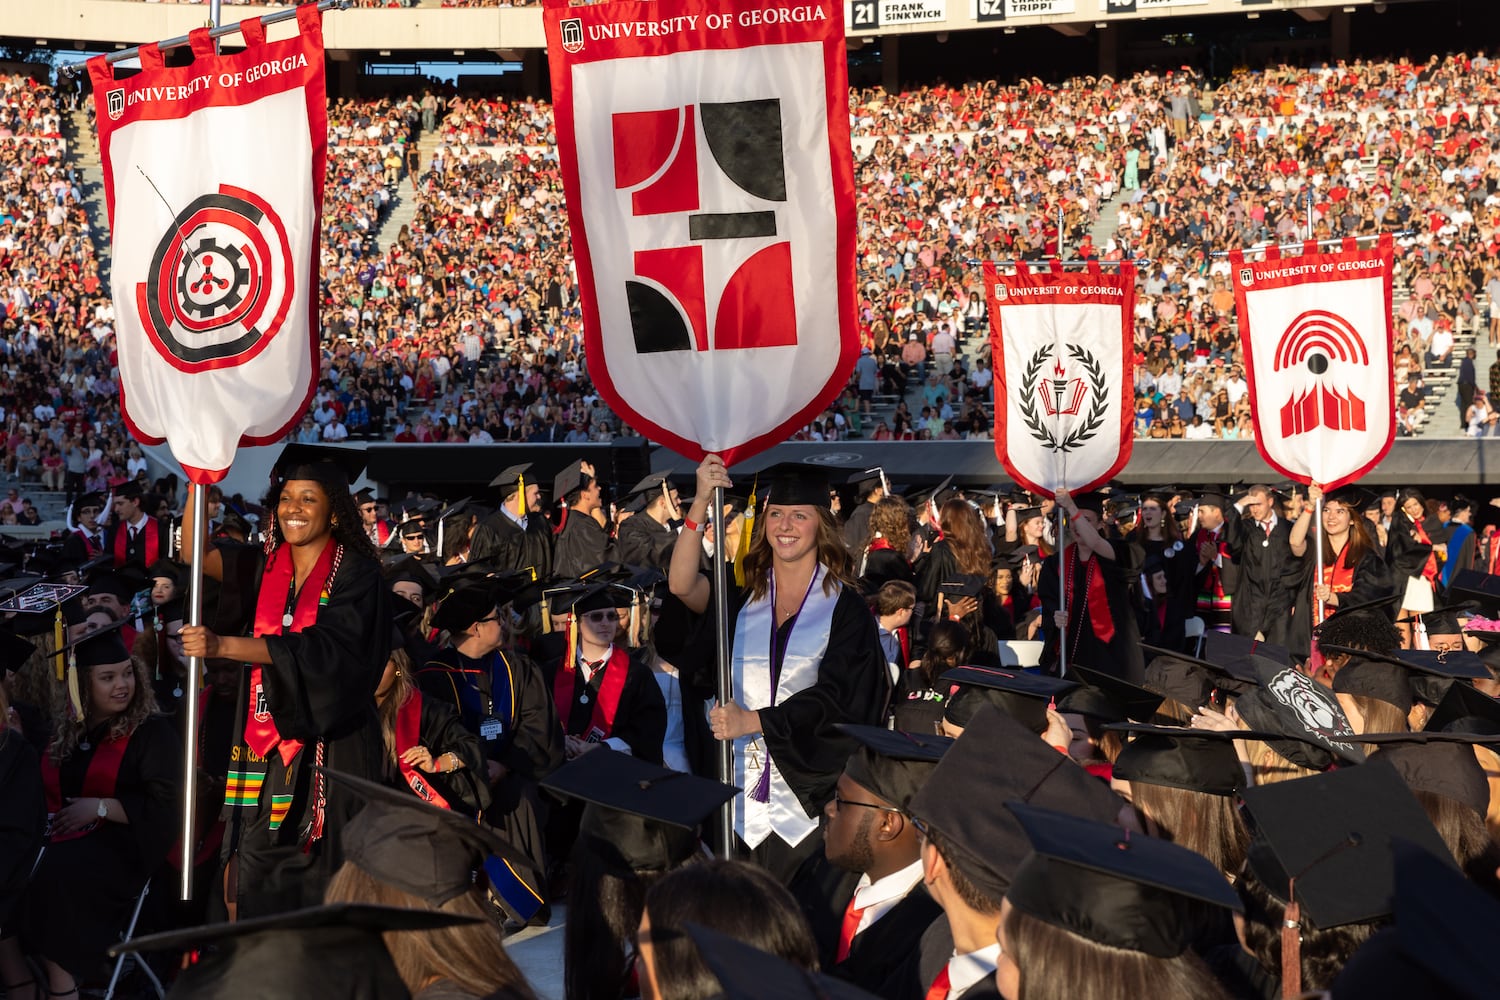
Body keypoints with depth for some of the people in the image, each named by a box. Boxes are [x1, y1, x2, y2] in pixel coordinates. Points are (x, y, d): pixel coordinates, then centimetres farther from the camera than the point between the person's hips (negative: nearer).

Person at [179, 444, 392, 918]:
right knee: (258, 886, 1)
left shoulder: (355, 573, -4)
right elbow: (199, 554, -5)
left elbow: (319, 648, -18)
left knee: (320, 886, -4)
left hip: (329, 744, -4)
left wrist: (223, 645, -27)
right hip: (266, 745, 4)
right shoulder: (265, 567, 11)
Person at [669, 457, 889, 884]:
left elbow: (833, 696, -10)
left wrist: (753, 720, -21)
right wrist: (701, 504, -22)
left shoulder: (844, 607, 0)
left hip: (810, 792, -2)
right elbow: (682, 586, -11)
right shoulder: (743, 600, 9)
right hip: (744, 793, 3)